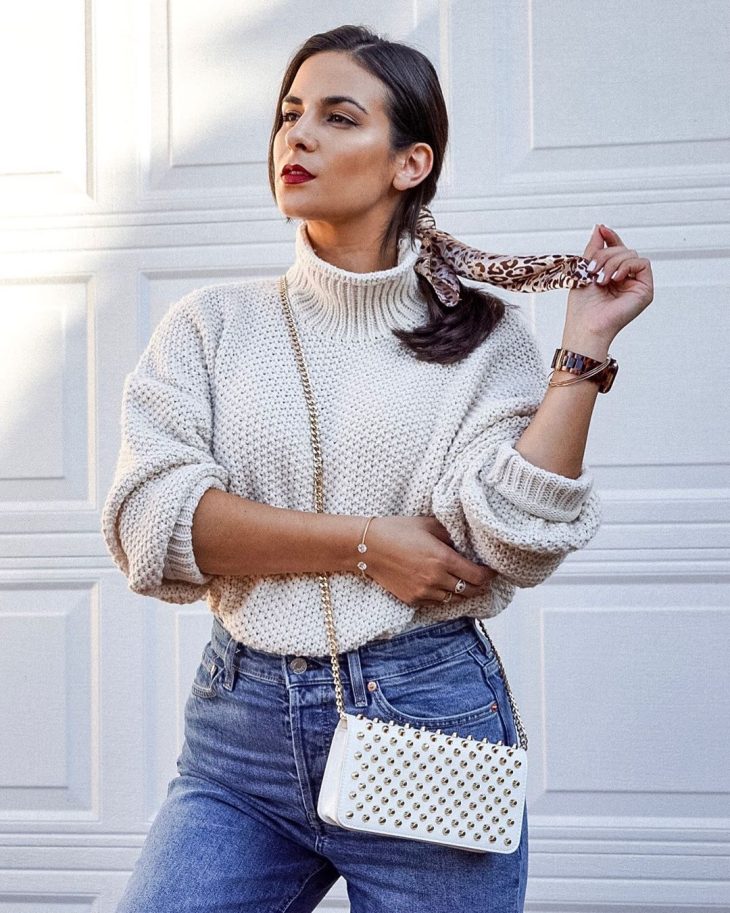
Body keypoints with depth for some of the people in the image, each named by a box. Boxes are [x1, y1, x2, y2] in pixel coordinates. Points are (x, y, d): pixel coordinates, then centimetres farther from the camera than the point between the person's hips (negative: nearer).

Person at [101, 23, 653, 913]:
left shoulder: (482, 335, 2)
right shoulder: (213, 324, 5)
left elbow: (513, 541, -11)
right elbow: (148, 521, -8)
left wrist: (584, 345, -12)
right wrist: (366, 544, -13)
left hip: (431, 717, -1)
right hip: (241, 725, 1)